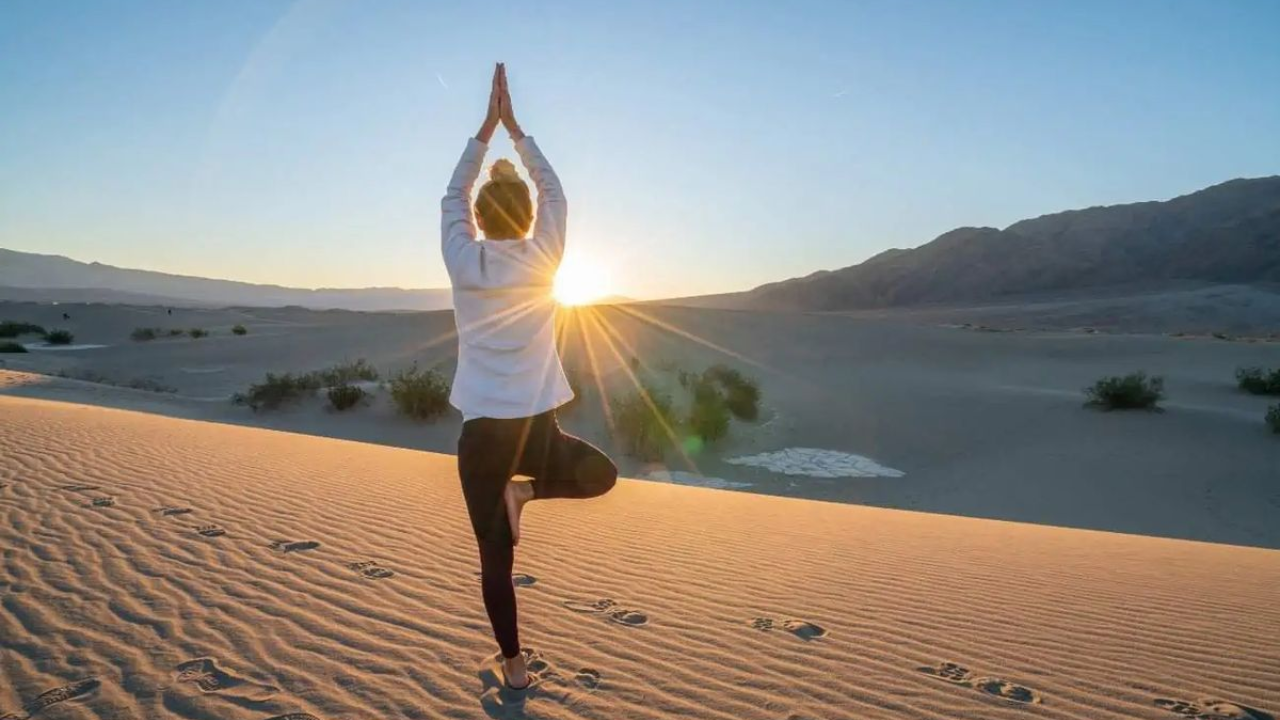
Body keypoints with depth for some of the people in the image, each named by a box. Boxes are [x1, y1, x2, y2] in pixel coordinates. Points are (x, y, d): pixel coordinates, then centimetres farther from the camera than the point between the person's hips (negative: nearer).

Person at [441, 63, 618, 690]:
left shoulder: (465, 263, -5)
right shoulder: (542, 260, -4)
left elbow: (453, 197, 13)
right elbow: (554, 190, 11)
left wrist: (485, 131, 16)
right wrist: (514, 126, 17)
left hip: (482, 431, 1)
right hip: (537, 426, -1)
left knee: (496, 557, 12)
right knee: (601, 474, 27)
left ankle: (514, 664, 18)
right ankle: (527, 492, 2)